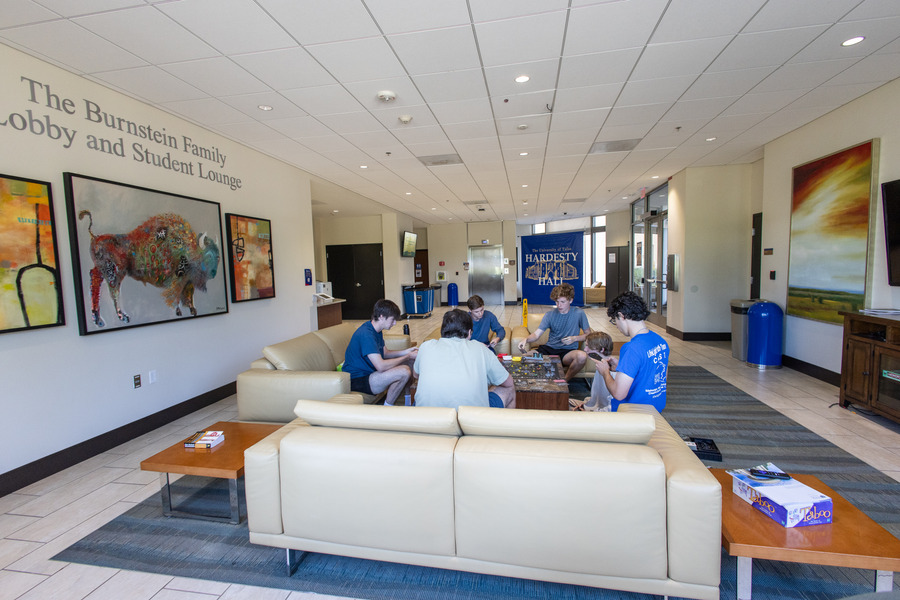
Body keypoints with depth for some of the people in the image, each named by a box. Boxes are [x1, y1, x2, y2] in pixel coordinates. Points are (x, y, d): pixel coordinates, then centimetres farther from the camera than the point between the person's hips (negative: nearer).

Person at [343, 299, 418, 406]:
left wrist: (406, 351, 2)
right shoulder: (366, 334, -26)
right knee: (404, 371, -28)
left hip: (368, 371, 11)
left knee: (410, 362, 9)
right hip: (357, 380, -10)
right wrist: (408, 356, -20)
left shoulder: (376, 330, 7)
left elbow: (384, 354, 16)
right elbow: (381, 366, -31)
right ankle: (388, 407, -8)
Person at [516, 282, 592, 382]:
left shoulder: (579, 313, 0)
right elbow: (537, 333, -3)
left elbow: (588, 334, 7)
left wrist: (574, 338, -13)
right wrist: (527, 339, -25)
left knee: (582, 356, -36)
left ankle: (565, 381, -9)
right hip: (549, 348, 1)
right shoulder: (550, 315, 3)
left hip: (568, 351, -1)